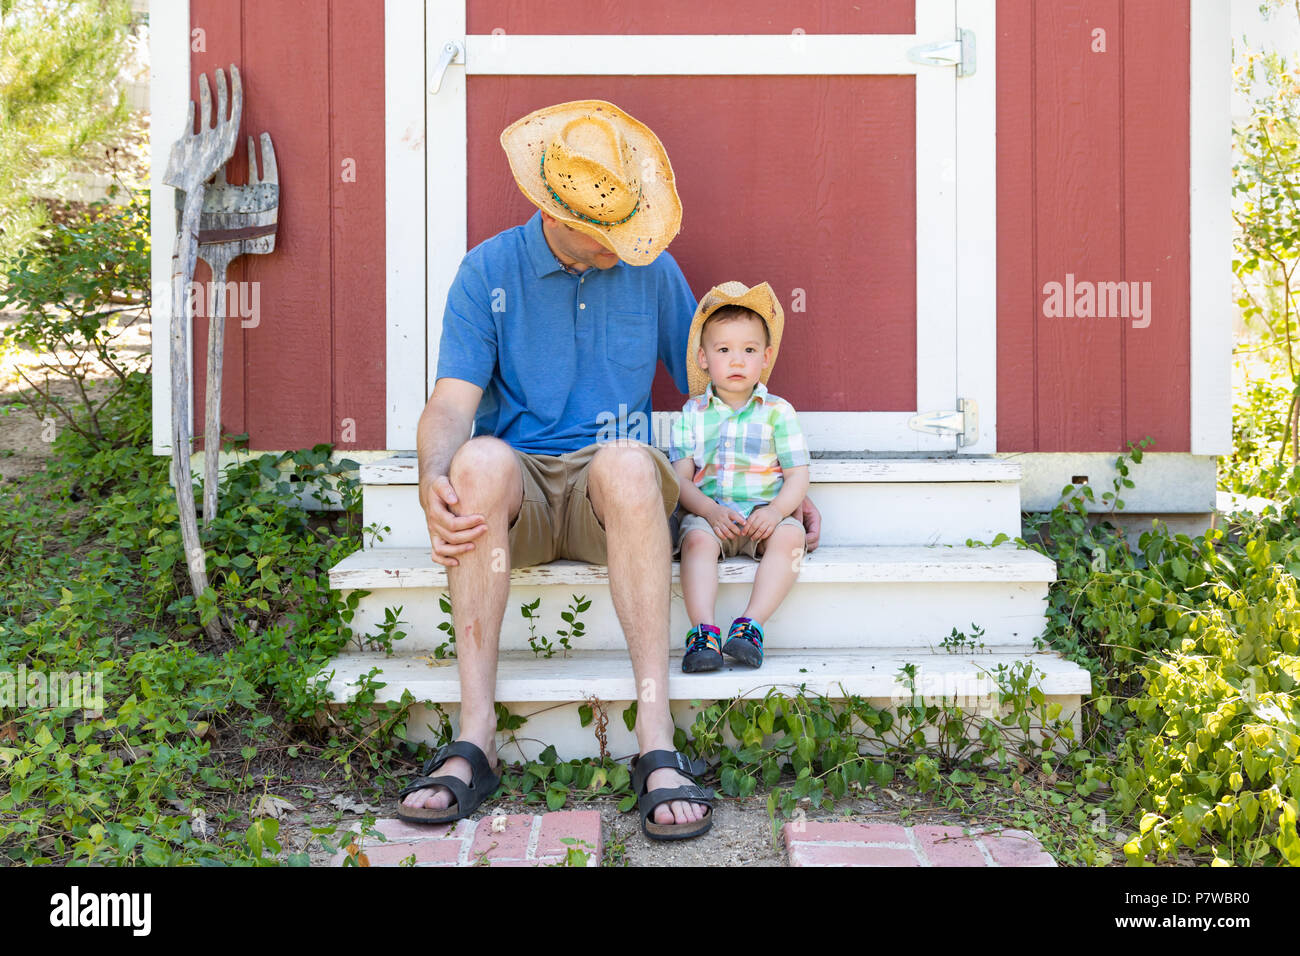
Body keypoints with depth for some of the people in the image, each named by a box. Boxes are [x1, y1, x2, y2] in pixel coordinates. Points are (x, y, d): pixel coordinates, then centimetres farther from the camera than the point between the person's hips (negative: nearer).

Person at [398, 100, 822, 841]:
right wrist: (434, 477, -28)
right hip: (518, 494, 0)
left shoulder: (653, 269, 10)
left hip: (612, 497, 1)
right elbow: (453, 401, -7)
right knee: (481, 458, -36)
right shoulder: (488, 272, 4)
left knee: (627, 461, -36)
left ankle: (657, 741, -40)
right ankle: (476, 738, -35)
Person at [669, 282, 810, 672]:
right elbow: (681, 479, 3)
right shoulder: (691, 414, 9)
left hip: (764, 516, 0)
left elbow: (798, 476, 3)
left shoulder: (777, 412, 8)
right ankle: (704, 630, -40)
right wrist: (711, 510, -16)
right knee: (696, 538, -32)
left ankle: (752, 624, -35)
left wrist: (776, 510, -18)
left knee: (790, 536, -30)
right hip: (709, 514, 0)